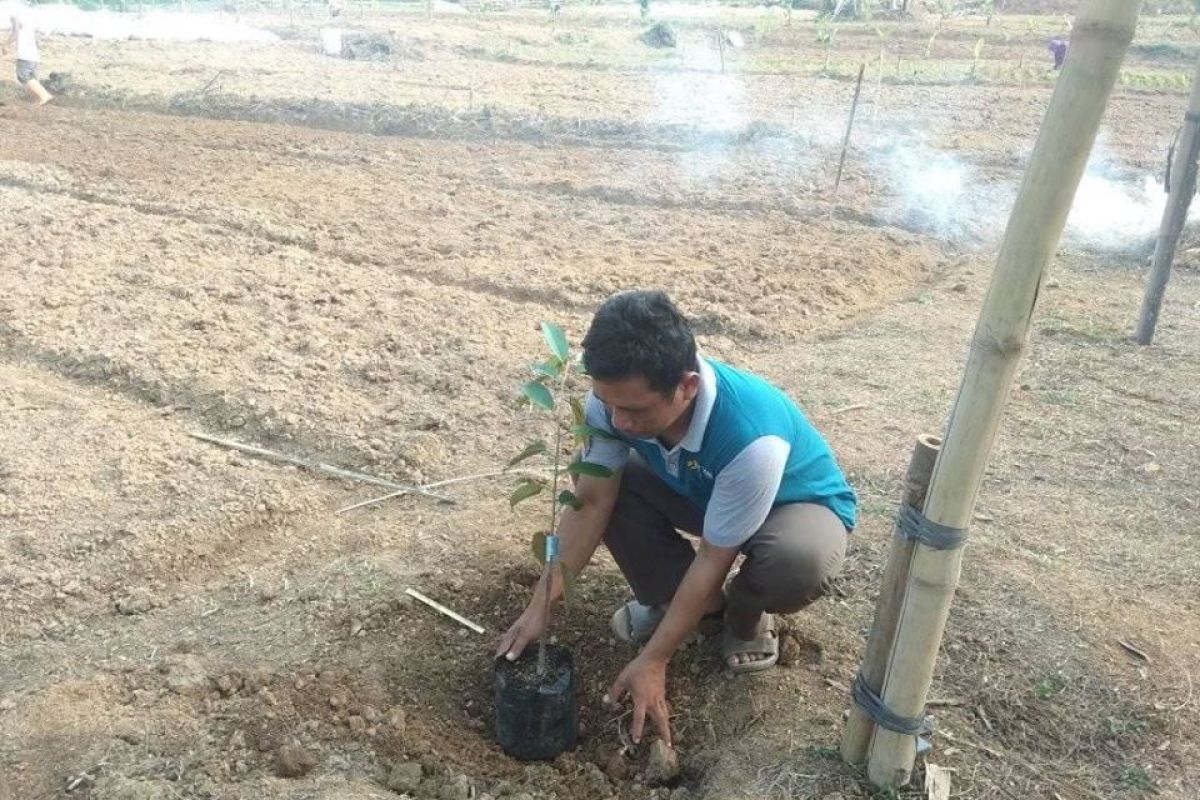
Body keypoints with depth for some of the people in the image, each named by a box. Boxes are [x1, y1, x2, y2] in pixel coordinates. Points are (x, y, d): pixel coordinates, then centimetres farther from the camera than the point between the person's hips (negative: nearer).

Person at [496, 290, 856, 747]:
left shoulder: (752, 440, -43)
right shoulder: (616, 398, -28)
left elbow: (712, 560, -33)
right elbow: (591, 504, -20)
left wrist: (652, 662, -28)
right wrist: (539, 607, -23)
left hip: (798, 504, -4)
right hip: (699, 492, 5)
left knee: (801, 562, -38)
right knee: (605, 484, -18)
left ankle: (745, 615, -1)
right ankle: (669, 602, 5)